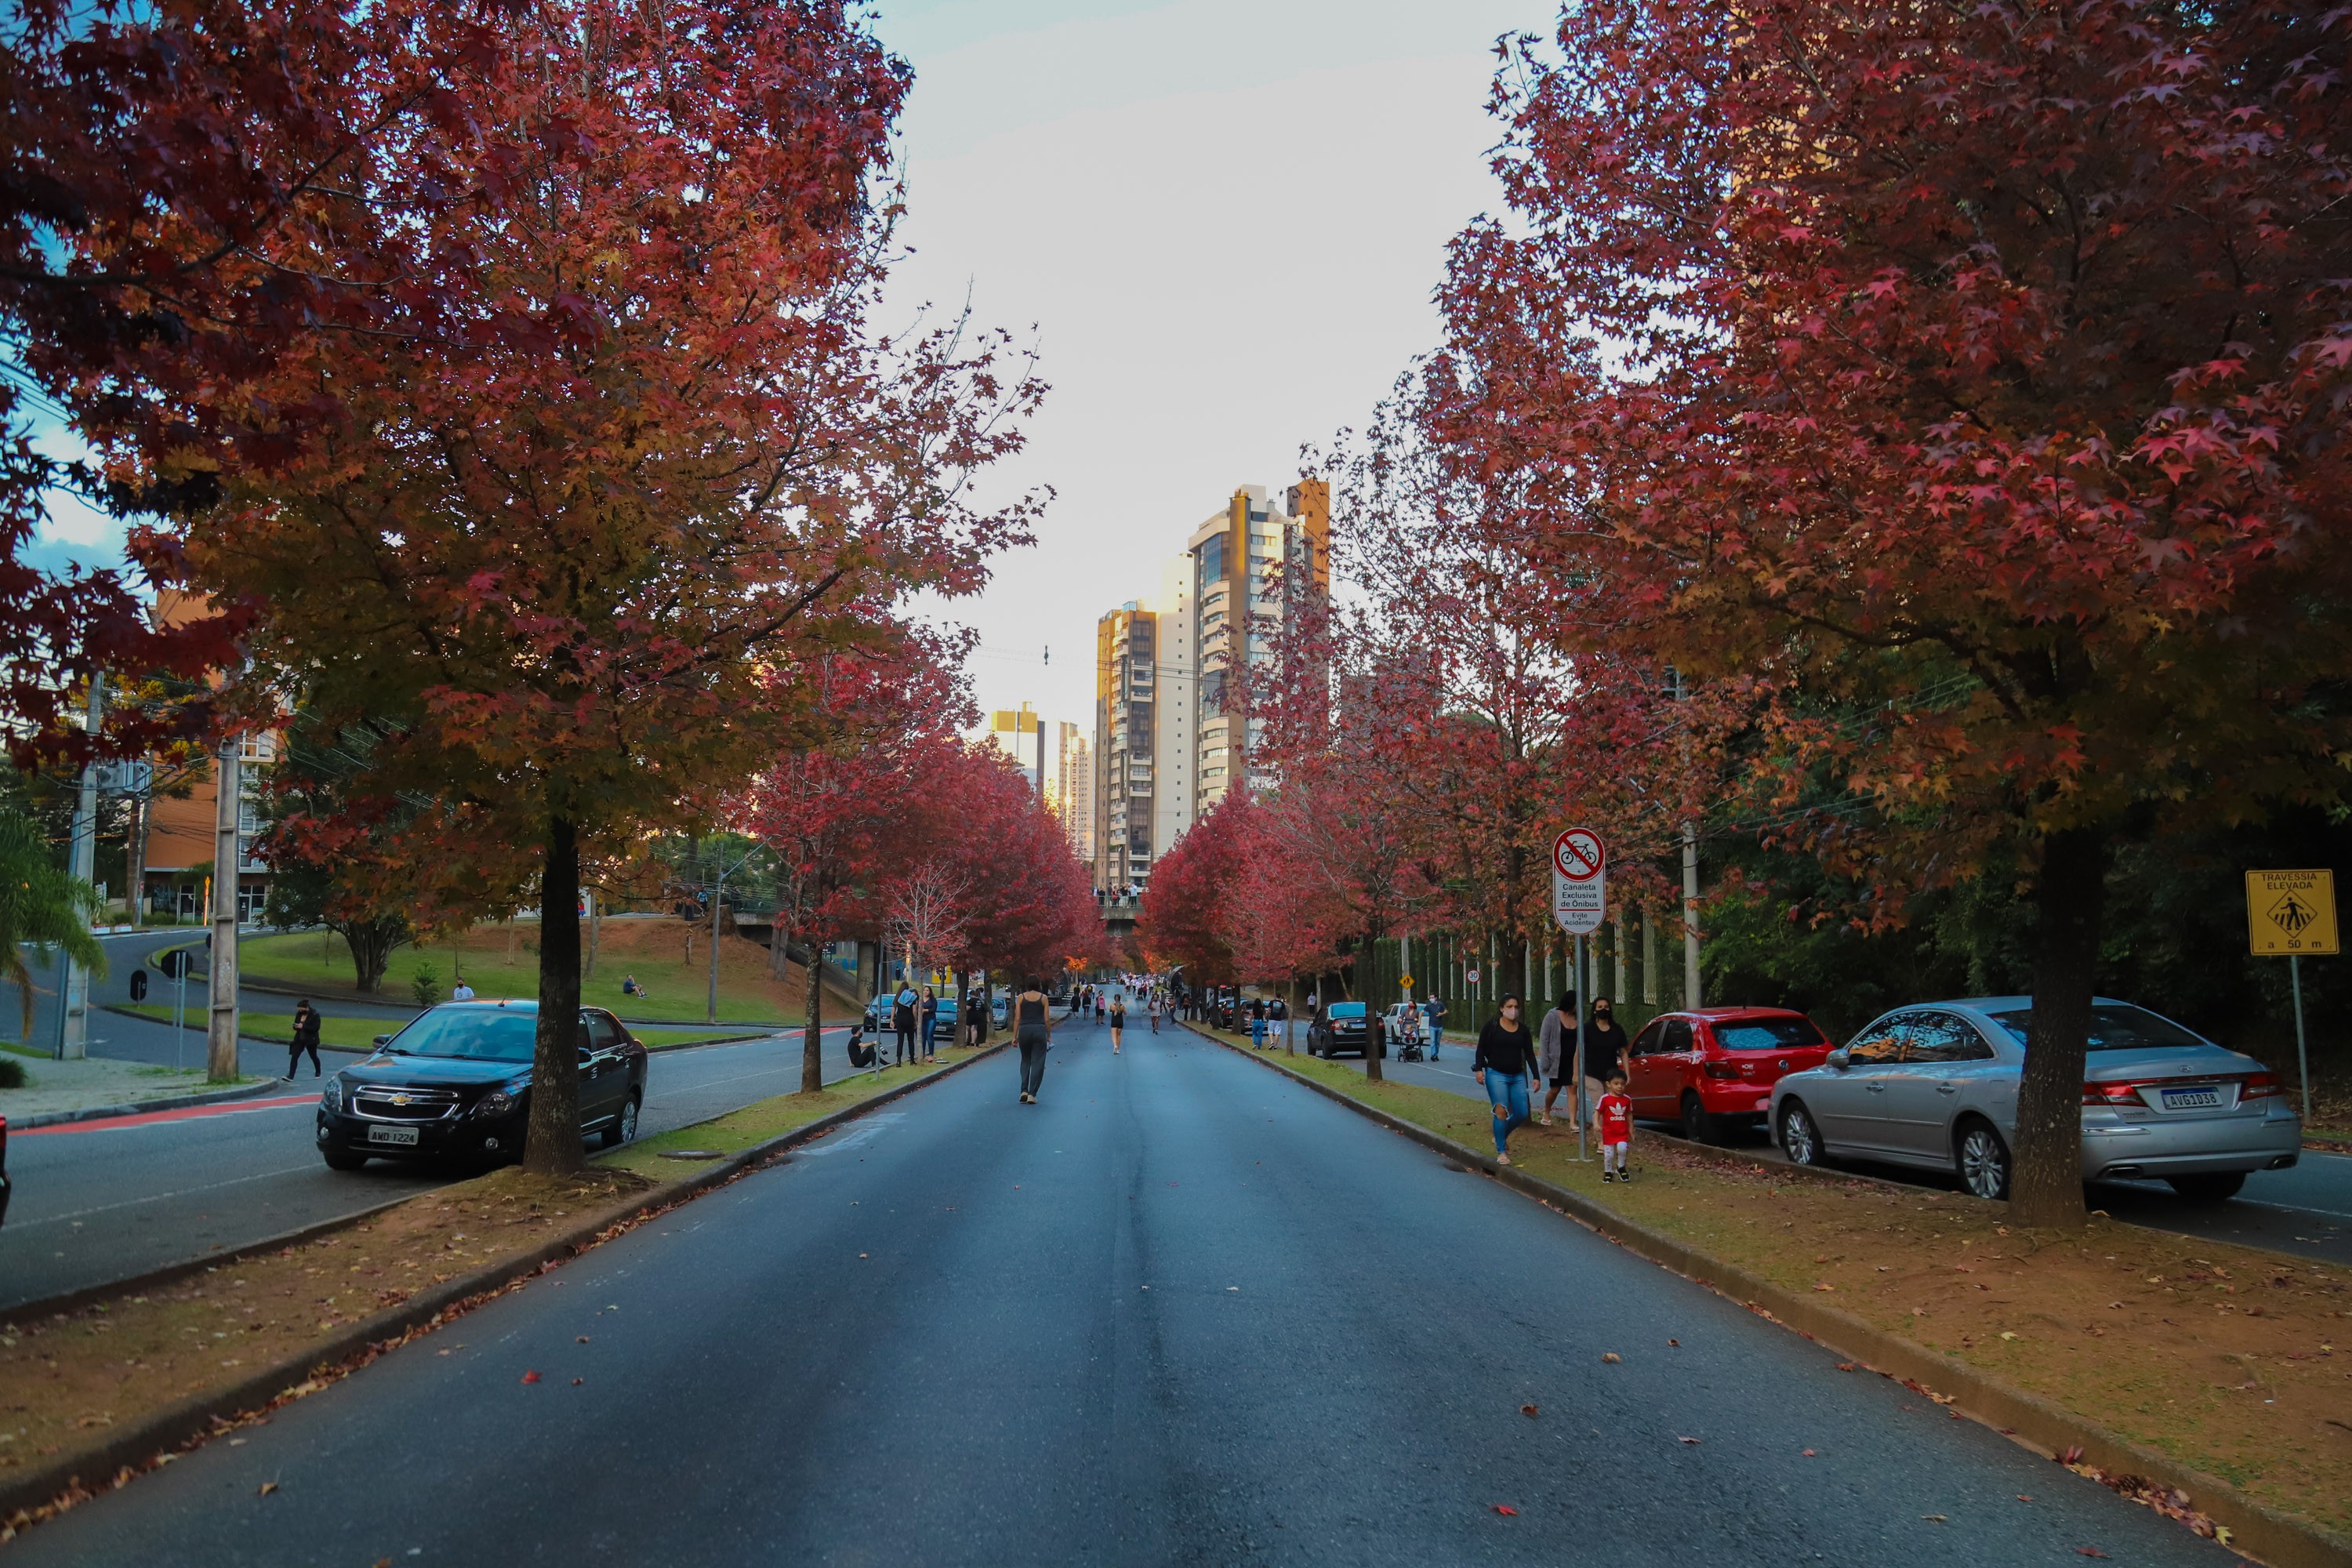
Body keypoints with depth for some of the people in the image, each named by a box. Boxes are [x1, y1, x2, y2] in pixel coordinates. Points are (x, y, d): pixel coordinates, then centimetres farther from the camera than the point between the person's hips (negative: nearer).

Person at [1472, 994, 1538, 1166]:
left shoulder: (1523, 1029, 7)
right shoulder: (1492, 1025, -3)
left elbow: (1529, 1054, 9)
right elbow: (1481, 1049, -1)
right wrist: (1478, 1069, -12)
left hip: (1517, 1076, 4)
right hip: (1496, 1075, -4)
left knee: (1522, 1114, 1)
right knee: (1501, 1111, -13)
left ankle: (1501, 1137, 28)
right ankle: (1501, 1151, -3)